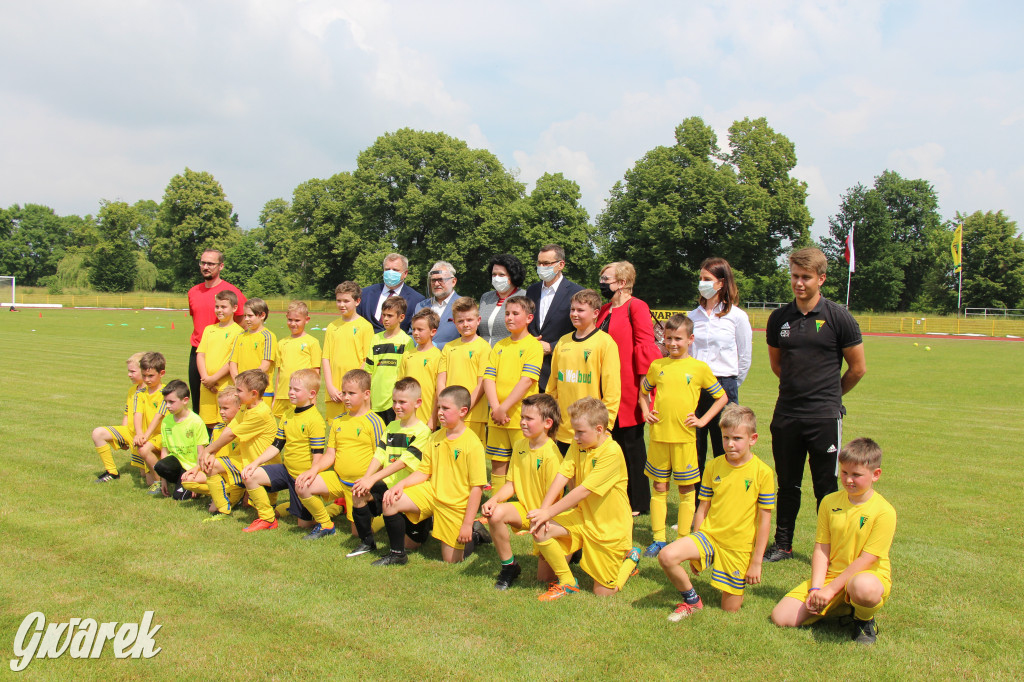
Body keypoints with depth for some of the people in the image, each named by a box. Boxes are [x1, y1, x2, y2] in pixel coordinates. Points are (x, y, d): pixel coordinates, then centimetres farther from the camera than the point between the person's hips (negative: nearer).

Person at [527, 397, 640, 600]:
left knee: (603, 592, -1)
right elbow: (561, 478, -9)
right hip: (583, 517, 6)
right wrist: (542, 510, -21)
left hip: (610, 527, -6)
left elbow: (583, 491, -26)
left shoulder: (611, 452, -24)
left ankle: (630, 558, 28)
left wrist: (548, 512, -24)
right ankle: (567, 582, 2)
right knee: (540, 529, -19)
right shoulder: (577, 446, -1)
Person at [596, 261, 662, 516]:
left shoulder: (636, 307, -9)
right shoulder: (605, 310, 16)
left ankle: (638, 503, 14)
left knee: (631, 444, 2)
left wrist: (643, 387, -18)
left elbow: (645, 346, -15)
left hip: (628, 390, -7)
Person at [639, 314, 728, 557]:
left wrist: (703, 420, -1)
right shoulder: (657, 366, 6)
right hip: (659, 436, 2)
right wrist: (645, 411, 8)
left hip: (684, 437, -2)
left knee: (686, 490, 6)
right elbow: (643, 391, 23)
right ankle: (658, 539, 18)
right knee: (659, 487, 8)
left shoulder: (699, 368, -1)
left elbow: (722, 397, 7)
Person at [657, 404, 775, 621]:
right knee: (666, 556, -24)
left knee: (730, 610, 4)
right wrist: (695, 550, 7)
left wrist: (756, 562, -5)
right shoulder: (713, 467, -1)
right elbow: (702, 509, 6)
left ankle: (738, 586, 39)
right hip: (708, 535, 2)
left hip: (739, 546, -2)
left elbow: (764, 520, -6)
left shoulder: (763, 473, -10)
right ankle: (691, 600, 3)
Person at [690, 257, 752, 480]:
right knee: (694, 449, 7)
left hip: (723, 386, -3)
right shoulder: (692, 316, 9)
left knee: (724, 450, 3)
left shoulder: (737, 316, -1)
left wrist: (730, 386, 9)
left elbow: (744, 358, 4)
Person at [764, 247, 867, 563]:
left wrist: (830, 394, 11)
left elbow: (858, 368, 1)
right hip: (785, 415, 4)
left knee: (826, 488, 5)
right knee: (787, 484, 13)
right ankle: (782, 545, 26)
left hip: (825, 417, -3)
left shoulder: (838, 318, -7)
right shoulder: (779, 317, 3)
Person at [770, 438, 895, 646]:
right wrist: (816, 589, -12)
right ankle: (841, 607, 12)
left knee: (863, 587, -44)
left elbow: (866, 559, -15)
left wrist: (830, 590, -18)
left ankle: (864, 619, -6)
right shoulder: (830, 502, 3)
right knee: (781, 617, -10)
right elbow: (821, 550, 1)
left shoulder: (884, 512, -12)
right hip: (830, 575, 5)